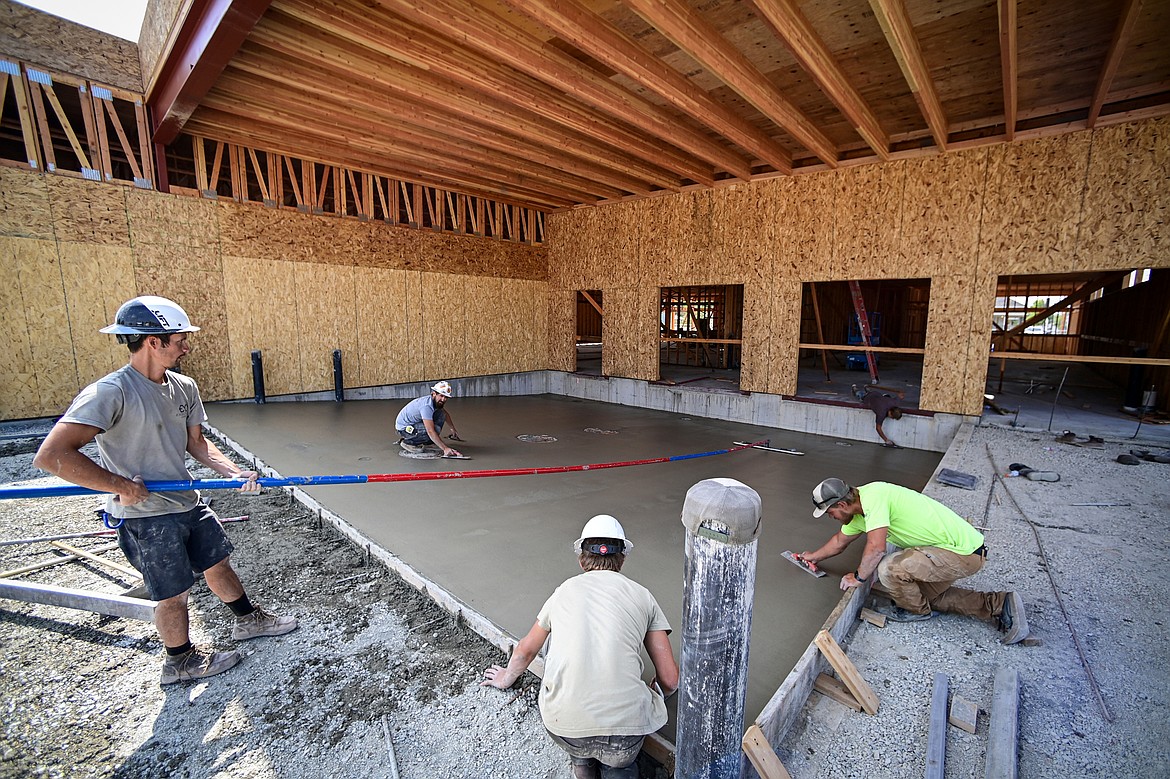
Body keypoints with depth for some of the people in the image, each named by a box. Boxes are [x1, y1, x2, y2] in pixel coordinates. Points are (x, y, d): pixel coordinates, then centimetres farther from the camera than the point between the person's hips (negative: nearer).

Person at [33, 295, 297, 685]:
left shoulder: (184, 387, 0)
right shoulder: (110, 393, -24)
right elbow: (51, 455, -28)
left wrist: (233, 471, -5)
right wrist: (121, 486, -22)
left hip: (188, 503, 7)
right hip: (145, 517, -7)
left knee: (218, 563, 21)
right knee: (173, 593, 10)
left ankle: (248, 619, 43)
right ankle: (180, 660, 35)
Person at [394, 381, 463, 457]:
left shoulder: (437, 401, -4)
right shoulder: (426, 406, -31)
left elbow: (446, 413, 21)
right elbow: (430, 431, -36)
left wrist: (453, 429, 19)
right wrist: (445, 448, -37)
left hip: (415, 423, 9)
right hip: (404, 428, -9)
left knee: (441, 414, -5)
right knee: (436, 429, -27)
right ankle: (407, 442, -9)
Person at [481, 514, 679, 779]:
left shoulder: (564, 591, 12)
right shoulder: (641, 595, 8)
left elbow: (525, 651, 28)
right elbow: (670, 679, 9)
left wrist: (506, 678, 48)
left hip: (561, 726, 1)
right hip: (624, 733, 0)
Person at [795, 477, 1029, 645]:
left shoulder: (872, 495, -27)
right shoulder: (859, 511, 3)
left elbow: (876, 547, -32)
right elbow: (840, 541, 21)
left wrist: (858, 577, -15)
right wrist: (815, 556, 33)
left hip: (965, 553, -10)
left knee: (887, 568, -22)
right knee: (930, 594, 24)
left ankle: (917, 610, 6)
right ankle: (1000, 604, 21)